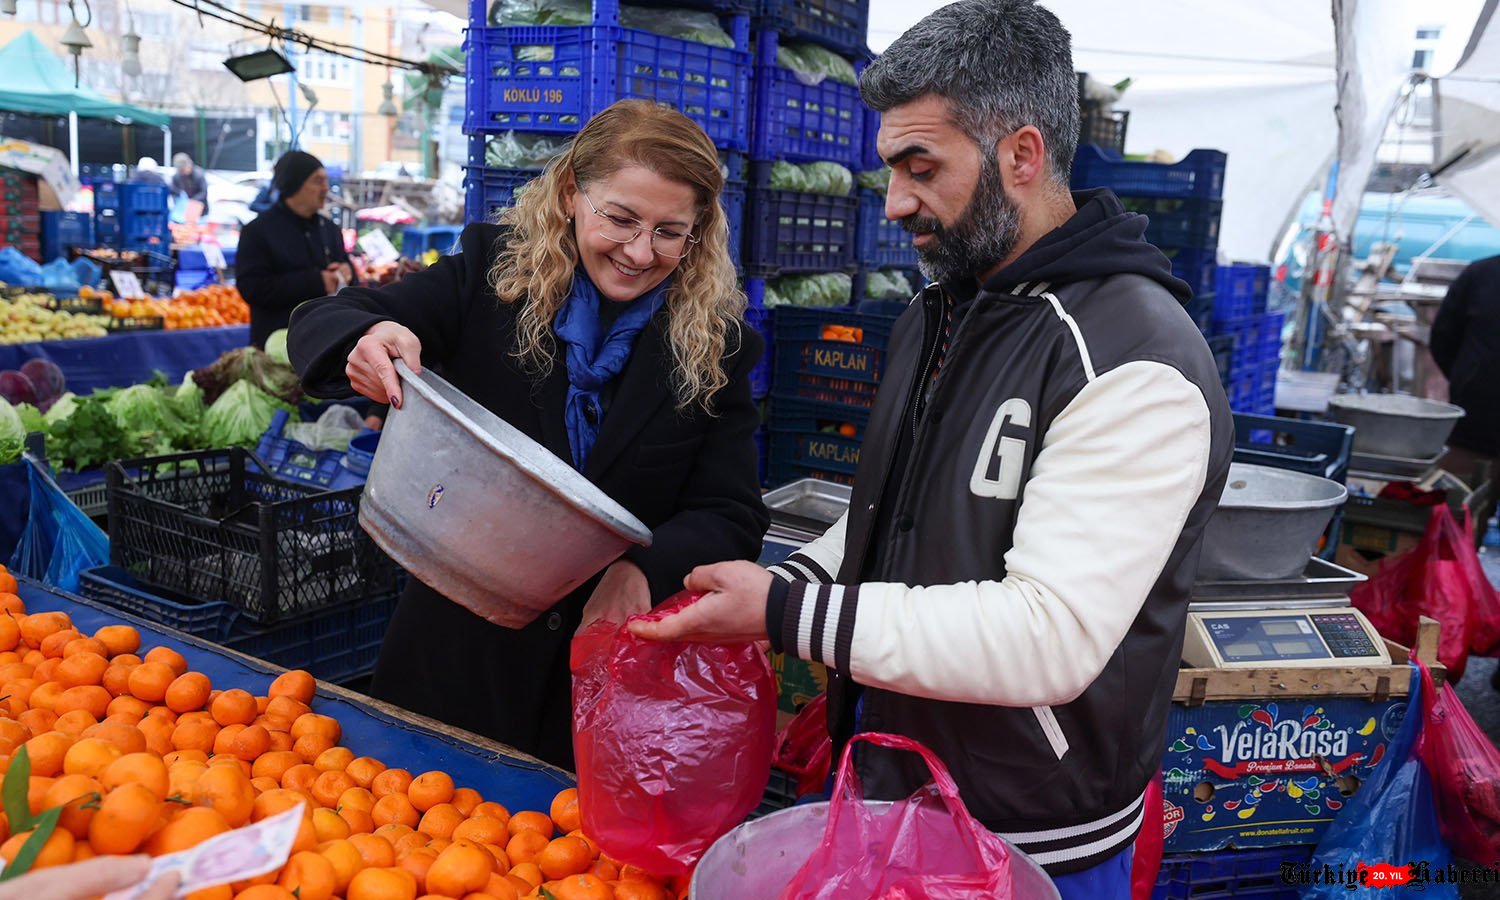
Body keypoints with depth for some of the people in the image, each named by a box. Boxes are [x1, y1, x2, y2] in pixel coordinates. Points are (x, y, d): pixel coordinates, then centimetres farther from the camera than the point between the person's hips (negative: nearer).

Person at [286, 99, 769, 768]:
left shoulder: (715, 346, -5)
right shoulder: (494, 272, -5)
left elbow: (732, 518, -5)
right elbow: (319, 323, -6)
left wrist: (646, 569, -25)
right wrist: (368, 339, -30)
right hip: (457, 656, 1)